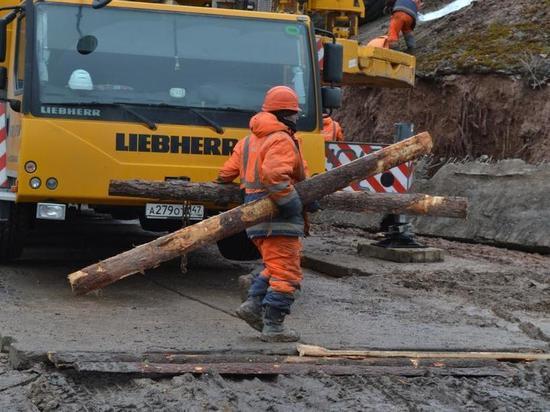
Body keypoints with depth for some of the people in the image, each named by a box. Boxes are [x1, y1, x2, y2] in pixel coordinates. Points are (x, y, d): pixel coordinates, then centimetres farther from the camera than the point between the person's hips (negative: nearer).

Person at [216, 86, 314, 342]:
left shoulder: (248, 141, 16)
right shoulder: (282, 141, -12)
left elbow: (226, 174, 19)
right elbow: (274, 175, -28)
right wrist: (294, 203, -22)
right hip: (278, 216, -9)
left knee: (274, 267, 21)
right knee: (286, 273, -3)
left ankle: (253, 303, 6)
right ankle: (273, 326, -4)